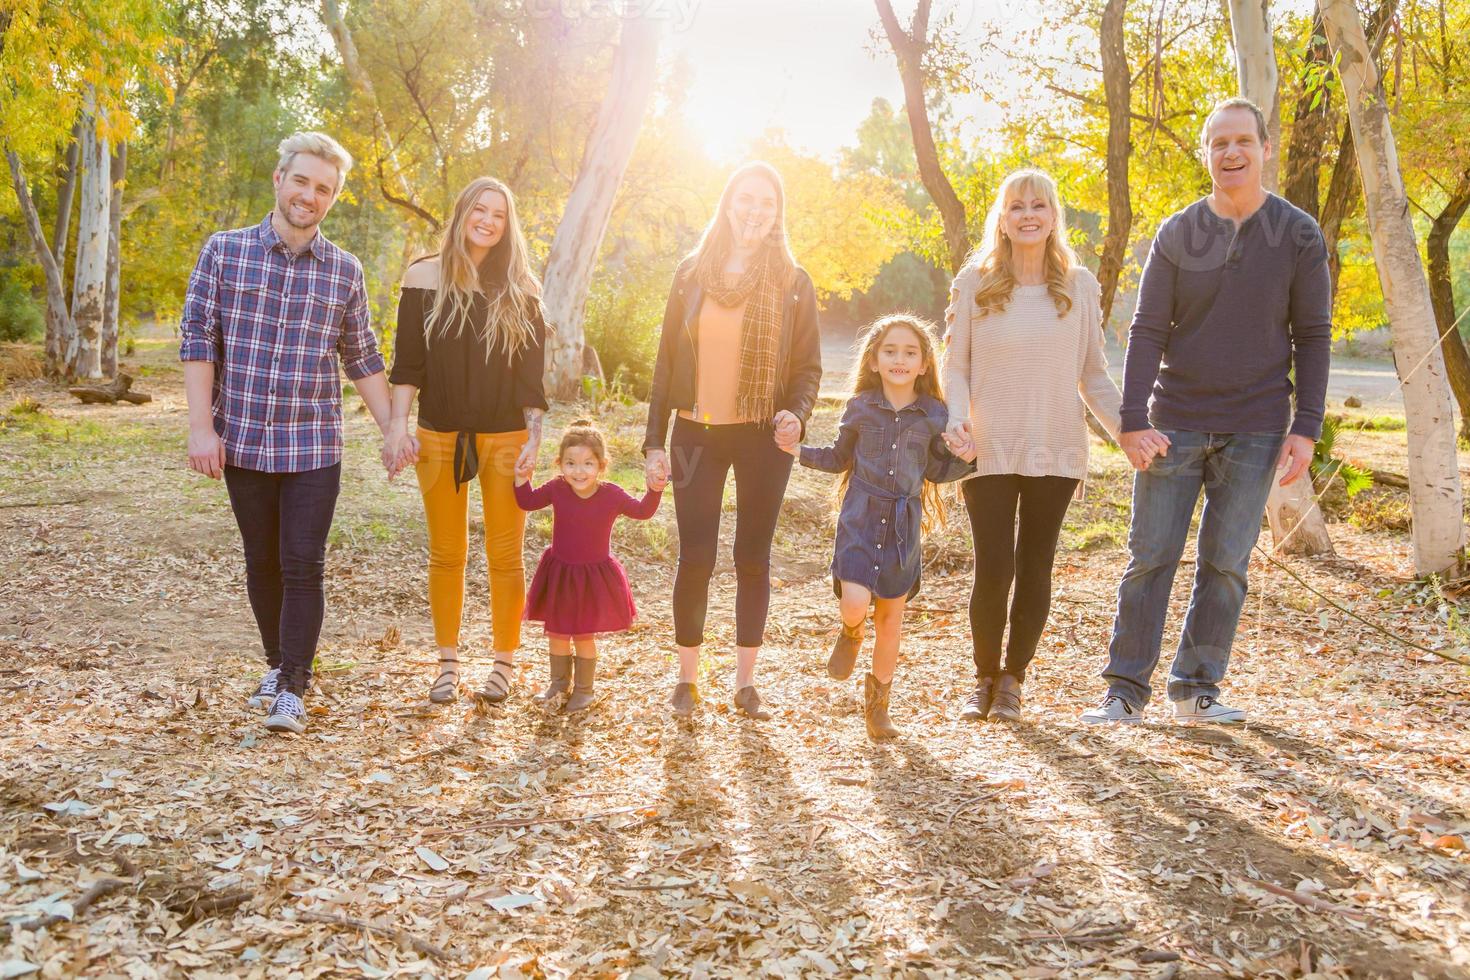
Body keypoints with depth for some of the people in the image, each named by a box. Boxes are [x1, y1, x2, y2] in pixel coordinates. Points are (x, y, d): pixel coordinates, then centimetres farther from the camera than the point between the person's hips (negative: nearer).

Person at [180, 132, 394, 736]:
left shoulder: (344, 271, 4)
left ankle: (292, 689, 2)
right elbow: (198, 340, -1)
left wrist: (391, 429, 7)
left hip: (313, 447, 0)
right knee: (262, 563, 12)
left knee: (303, 566, -4)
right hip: (243, 442, 1)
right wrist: (201, 426, -9)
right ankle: (277, 662, 30)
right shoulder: (224, 252, 0)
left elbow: (363, 360, 11)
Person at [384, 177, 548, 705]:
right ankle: (448, 662, 20)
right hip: (439, 436, 1)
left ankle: (503, 663, 16)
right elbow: (408, 361, 2)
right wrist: (398, 424, -6)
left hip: (504, 438, 0)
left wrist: (535, 433, -6)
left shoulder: (521, 289, 2)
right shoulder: (424, 277, 2)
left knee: (505, 556, 3)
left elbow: (534, 369, 2)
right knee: (445, 554, 8)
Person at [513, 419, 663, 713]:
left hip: (595, 575, -2)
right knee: (556, 633, 14)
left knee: (584, 635, 7)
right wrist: (522, 479, -11)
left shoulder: (611, 495, -14)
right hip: (559, 573, 2)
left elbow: (642, 512, -6)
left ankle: (584, 689, 26)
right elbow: (528, 502, 3)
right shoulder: (556, 489, -10)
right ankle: (560, 681, 36)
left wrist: (655, 488, -20)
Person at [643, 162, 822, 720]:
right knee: (695, 559, -2)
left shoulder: (792, 282, 2)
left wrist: (796, 413, -17)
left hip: (762, 438, 0)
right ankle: (686, 681, 13)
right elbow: (666, 361, 6)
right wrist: (654, 442, 1)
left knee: (753, 559, 6)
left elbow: (808, 367, 5)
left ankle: (745, 683, 17)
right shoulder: (692, 274, 5)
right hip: (697, 435, 0)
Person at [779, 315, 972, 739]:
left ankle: (878, 703, 26)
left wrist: (969, 459, -4)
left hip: (904, 523, 2)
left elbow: (936, 469, 12)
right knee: (855, 604, -19)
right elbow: (839, 458, 13)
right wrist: (800, 450, -1)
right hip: (861, 517, -1)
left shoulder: (934, 414, 1)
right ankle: (851, 634, 21)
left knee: (891, 615, 8)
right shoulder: (860, 407, 0)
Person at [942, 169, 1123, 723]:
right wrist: (956, 421, -16)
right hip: (989, 451, -1)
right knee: (992, 570, -4)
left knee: (1034, 568, 7)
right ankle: (985, 678, 18)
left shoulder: (1080, 286, 5)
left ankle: (1013, 679, 23)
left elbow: (1093, 375, 9)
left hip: (1055, 453, 2)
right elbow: (955, 367, 2)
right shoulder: (974, 283, 1)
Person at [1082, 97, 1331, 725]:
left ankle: (1197, 687, 16)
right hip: (1175, 424, 0)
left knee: (1226, 563, 4)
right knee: (1150, 557, 0)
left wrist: (1306, 428, -4)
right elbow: (1146, 331, 0)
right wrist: (1134, 420, -9)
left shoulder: (1299, 236, 2)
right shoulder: (1177, 235, 2)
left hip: (1255, 430, 0)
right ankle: (1125, 689, 8)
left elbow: (1312, 337, 3)